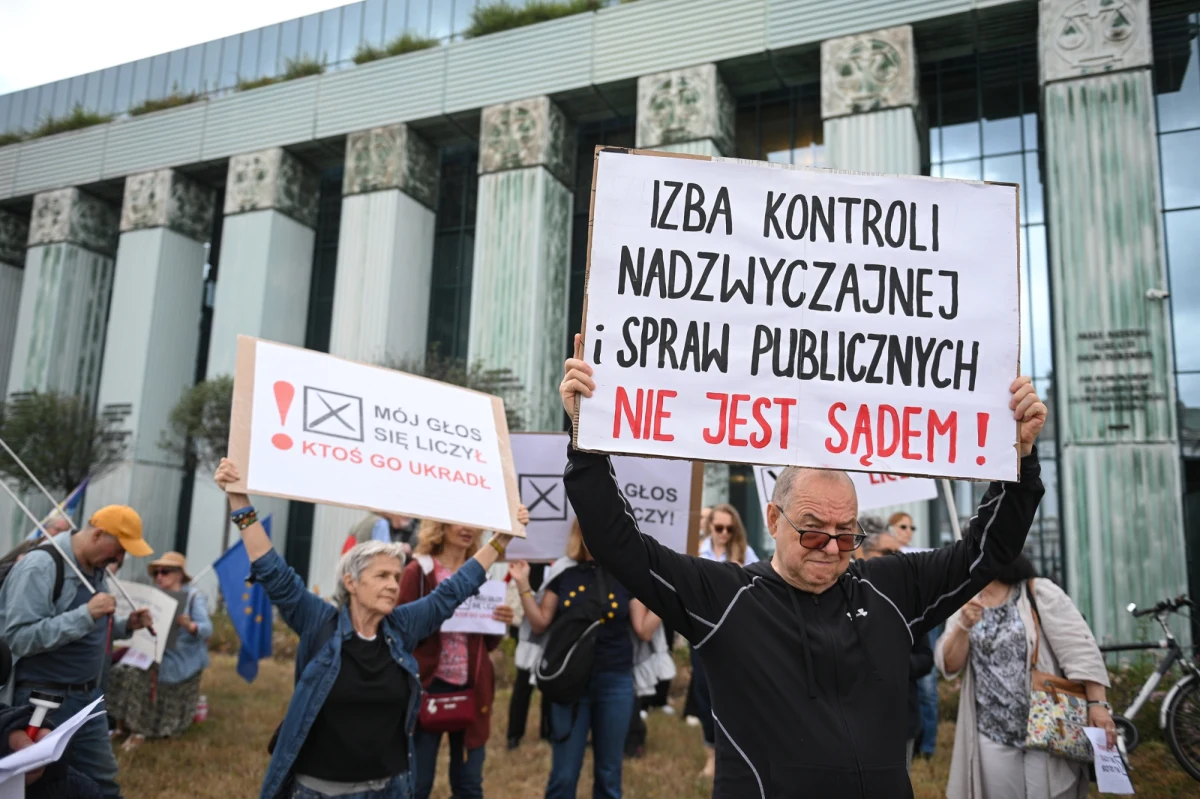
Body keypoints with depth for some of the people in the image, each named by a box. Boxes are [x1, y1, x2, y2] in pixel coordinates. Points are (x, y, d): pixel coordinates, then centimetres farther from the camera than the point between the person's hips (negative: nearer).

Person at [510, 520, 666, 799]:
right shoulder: (563, 574, 1)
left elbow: (644, 631, 0)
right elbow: (540, 624, 3)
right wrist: (523, 585, -5)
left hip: (615, 682, 0)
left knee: (609, 774, 11)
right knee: (563, 774, 4)